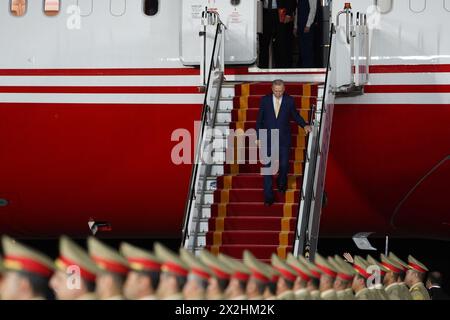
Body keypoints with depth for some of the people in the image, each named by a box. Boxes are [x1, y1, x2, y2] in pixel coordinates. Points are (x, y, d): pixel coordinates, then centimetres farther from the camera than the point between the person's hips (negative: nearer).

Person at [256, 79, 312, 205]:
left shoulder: (289, 100, -3)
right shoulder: (265, 100, -3)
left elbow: (295, 115, 10)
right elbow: (260, 119, 3)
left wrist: (304, 125, -7)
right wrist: (258, 137, 2)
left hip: (284, 138, 1)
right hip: (268, 138, -1)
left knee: (284, 165, 8)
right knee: (268, 167, -4)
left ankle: (282, 182, 42)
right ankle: (268, 197, 0)